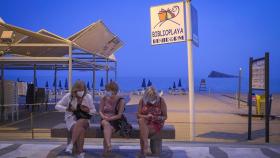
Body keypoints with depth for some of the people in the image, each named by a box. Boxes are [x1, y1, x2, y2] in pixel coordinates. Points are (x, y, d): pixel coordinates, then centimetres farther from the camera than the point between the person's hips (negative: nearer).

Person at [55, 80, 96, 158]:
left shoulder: (88, 97, 2)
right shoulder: (68, 96, -2)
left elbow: (94, 111, 10)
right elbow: (57, 106, 1)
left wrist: (88, 110, -13)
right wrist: (67, 109, -16)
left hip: (84, 120, 1)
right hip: (71, 120, -1)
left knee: (80, 122, -38)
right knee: (81, 129, -35)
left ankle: (71, 144, -35)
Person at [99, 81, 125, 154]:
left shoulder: (121, 100, -4)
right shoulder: (104, 99, 7)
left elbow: (119, 115, -9)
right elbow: (100, 111, 8)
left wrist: (109, 118, -19)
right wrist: (104, 117, -13)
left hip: (115, 121, -2)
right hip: (105, 121, 2)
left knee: (108, 129, -33)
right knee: (106, 124, -35)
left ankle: (106, 149, -27)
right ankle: (108, 145, -51)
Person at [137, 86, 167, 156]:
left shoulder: (161, 101, -7)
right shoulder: (142, 101, -1)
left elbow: (165, 116, -2)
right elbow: (138, 115, 1)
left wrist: (156, 118, -22)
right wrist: (146, 116, -20)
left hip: (156, 123, -2)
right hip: (145, 122, 2)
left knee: (142, 131, -31)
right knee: (141, 120, -35)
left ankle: (143, 149, -19)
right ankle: (146, 147, -40)